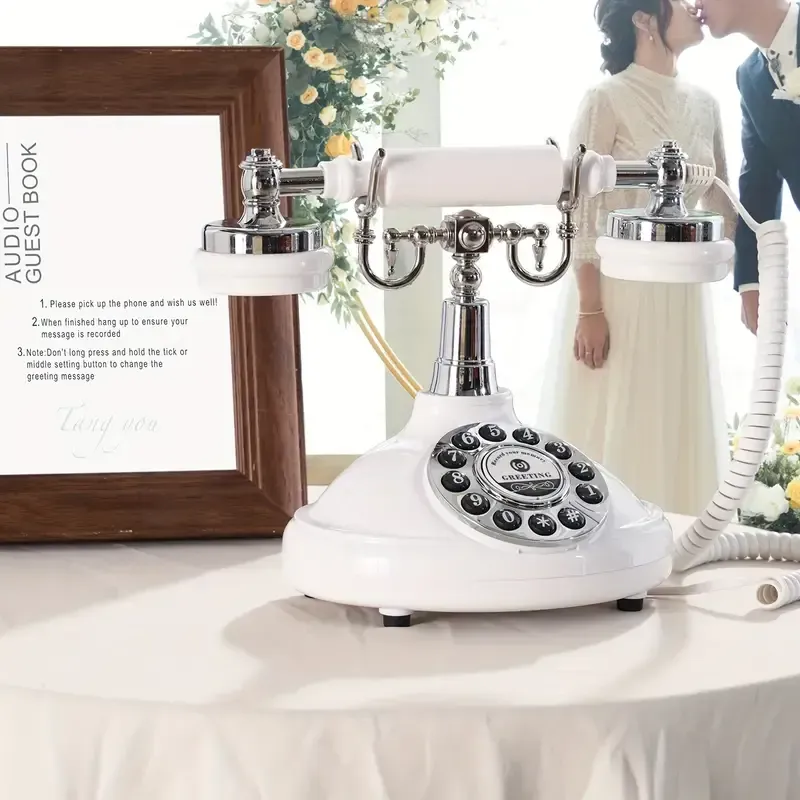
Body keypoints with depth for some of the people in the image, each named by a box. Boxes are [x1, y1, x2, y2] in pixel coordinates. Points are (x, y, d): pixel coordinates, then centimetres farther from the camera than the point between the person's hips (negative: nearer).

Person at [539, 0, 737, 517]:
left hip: (684, 295, 6)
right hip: (621, 291, -6)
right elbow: (581, 213, -12)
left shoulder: (704, 105, 9)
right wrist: (589, 310, -17)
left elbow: (720, 203, 15)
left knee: (681, 429, 11)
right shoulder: (607, 101, -9)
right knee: (614, 429, 0)